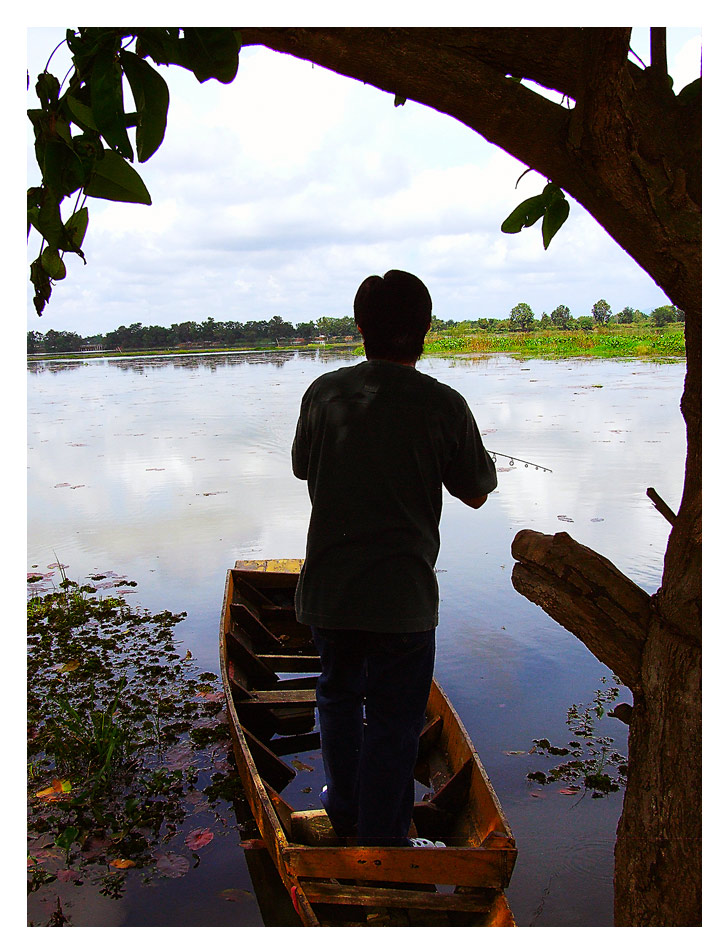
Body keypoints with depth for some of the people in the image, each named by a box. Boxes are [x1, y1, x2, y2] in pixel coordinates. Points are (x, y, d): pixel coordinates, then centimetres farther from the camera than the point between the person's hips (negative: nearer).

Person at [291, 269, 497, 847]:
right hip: (402, 597, -4)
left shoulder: (324, 393, -4)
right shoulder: (443, 406, -13)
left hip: (327, 588, 4)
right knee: (393, 721, 11)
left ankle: (345, 812, 43)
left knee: (339, 695, 25)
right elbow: (476, 493, -1)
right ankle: (381, 839, 24)